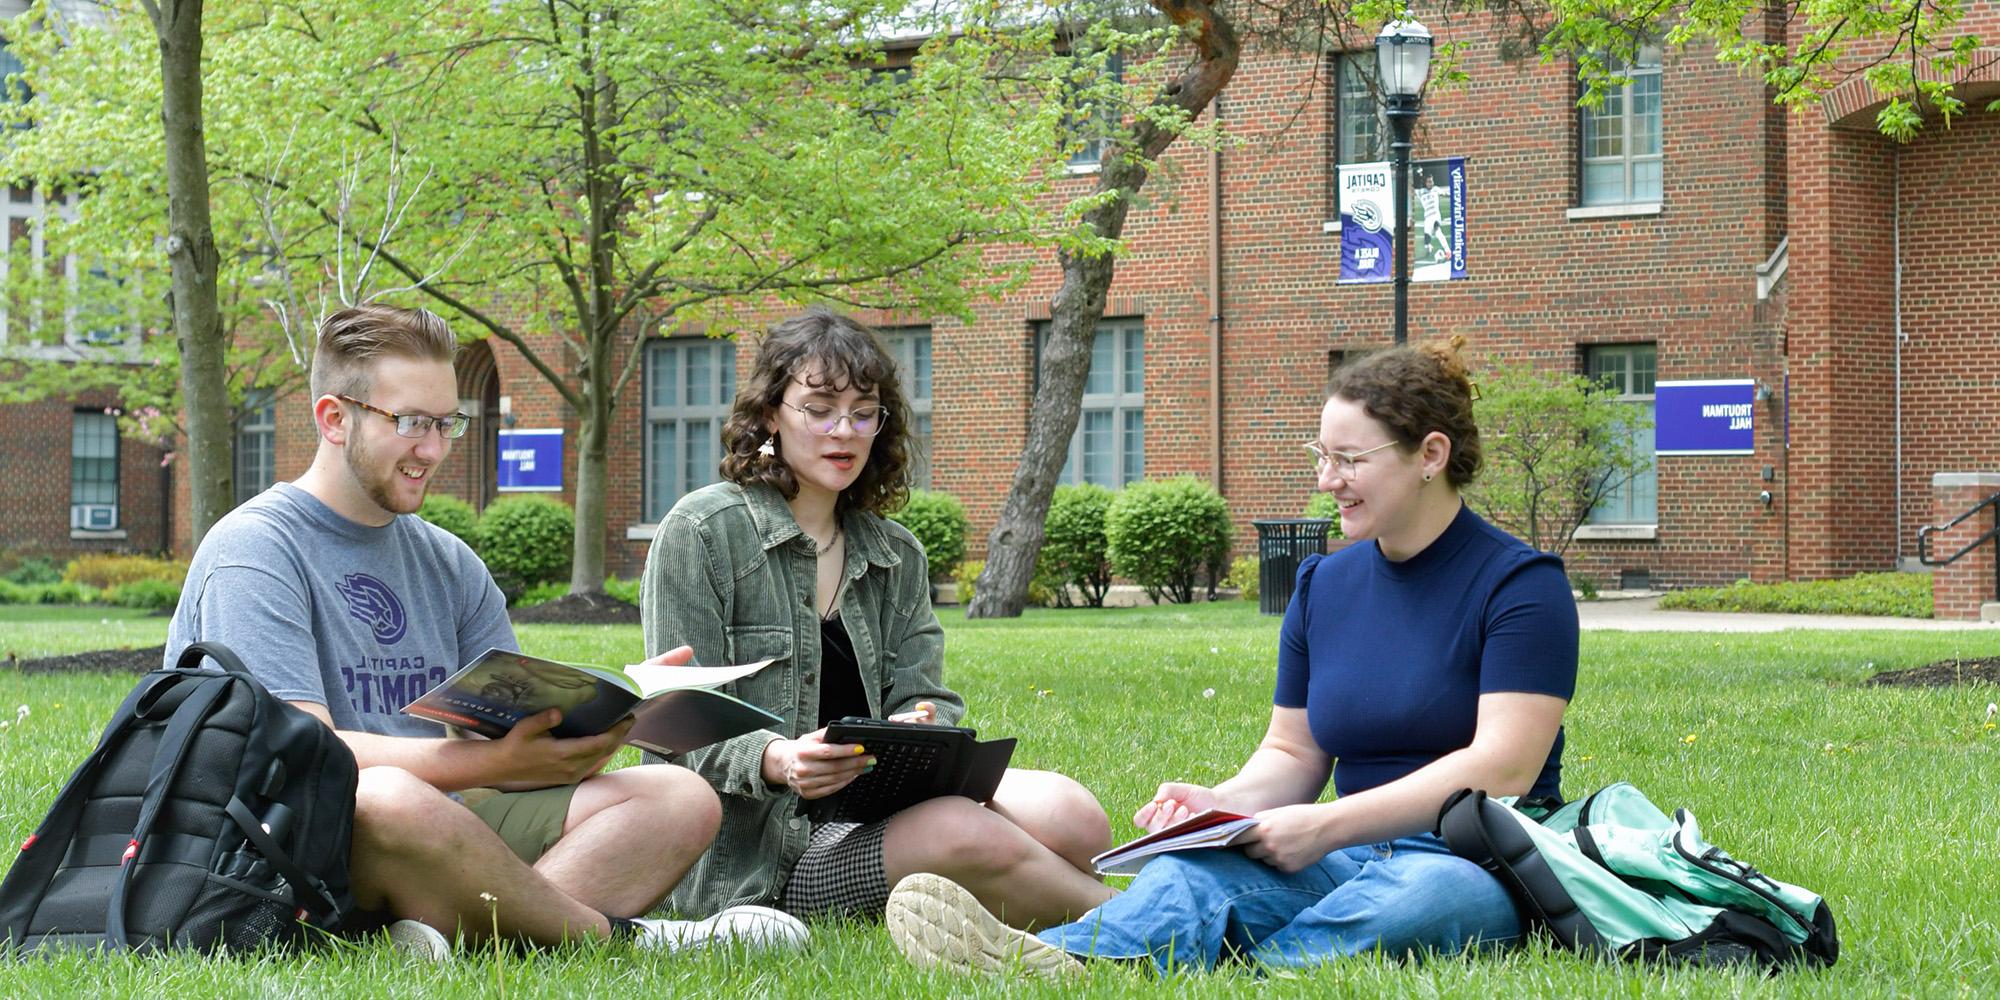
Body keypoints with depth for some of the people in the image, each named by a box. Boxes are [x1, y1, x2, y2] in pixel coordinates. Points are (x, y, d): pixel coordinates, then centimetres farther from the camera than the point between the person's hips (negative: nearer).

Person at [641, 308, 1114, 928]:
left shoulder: (897, 556, 18)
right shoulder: (701, 533, -1)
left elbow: (920, 696, 8)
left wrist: (921, 726, -18)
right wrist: (775, 760, -27)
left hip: (870, 813, 5)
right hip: (750, 848, -5)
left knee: (1071, 816, -25)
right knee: (964, 835, -30)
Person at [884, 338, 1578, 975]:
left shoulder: (1519, 584, -4)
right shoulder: (1324, 584, 17)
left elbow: (1501, 767, -14)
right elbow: (1293, 753, 20)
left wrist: (1330, 825, -19)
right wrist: (1224, 803, -4)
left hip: (1477, 861, -4)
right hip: (1352, 857, 5)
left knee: (1426, 890, -42)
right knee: (1200, 869, -29)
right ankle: (1058, 963, -62)